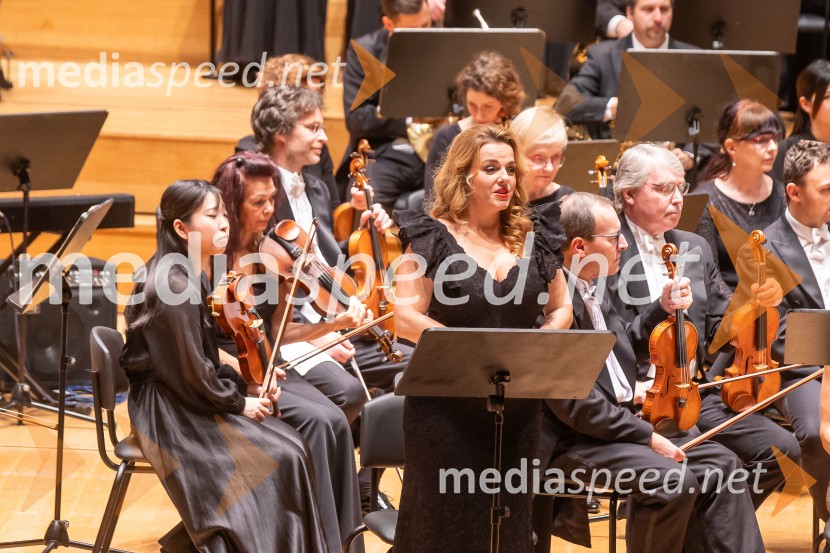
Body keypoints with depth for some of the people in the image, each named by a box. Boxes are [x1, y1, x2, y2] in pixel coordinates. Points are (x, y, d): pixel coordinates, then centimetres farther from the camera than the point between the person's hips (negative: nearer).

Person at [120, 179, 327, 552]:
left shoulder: (194, 277, 9)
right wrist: (238, 402, -9)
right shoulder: (173, 286, -20)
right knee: (278, 457, -17)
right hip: (169, 414, -9)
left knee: (290, 444, -5)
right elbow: (190, 372, -20)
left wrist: (244, 386, 3)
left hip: (189, 401, 9)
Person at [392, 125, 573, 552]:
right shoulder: (434, 238, -4)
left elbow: (560, 308, 17)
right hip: (447, 408, -4)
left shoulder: (533, 240, 8)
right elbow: (406, 319, -9)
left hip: (518, 409, 4)